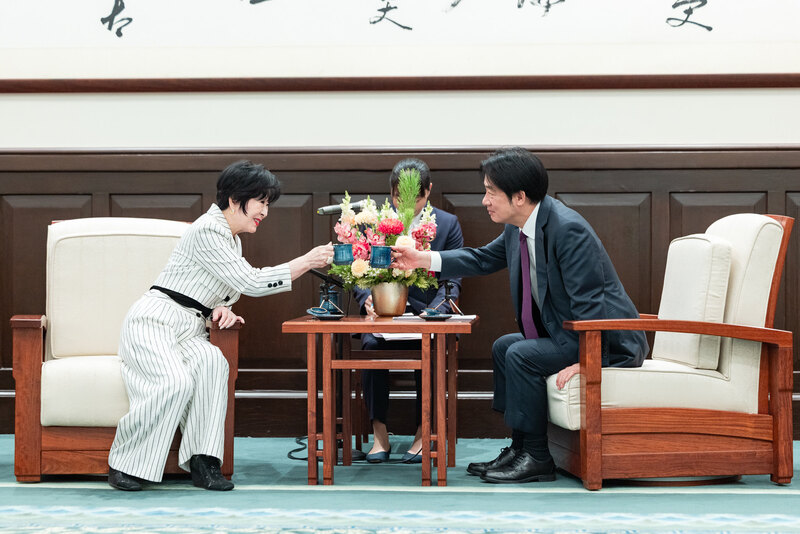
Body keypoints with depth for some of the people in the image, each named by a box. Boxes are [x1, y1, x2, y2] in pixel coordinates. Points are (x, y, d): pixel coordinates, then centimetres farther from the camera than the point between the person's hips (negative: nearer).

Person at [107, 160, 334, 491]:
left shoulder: (231, 238, 19)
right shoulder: (208, 231, -12)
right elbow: (249, 282, -15)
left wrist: (221, 309, 1)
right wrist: (306, 262, -12)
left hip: (189, 329, 8)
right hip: (154, 320, -8)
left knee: (212, 362, -27)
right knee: (176, 382, -34)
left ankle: (202, 462, -30)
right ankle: (124, 464, -19)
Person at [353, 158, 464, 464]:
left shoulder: (448, 224, 7)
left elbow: (452, 280, 1)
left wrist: (433, 312, -18)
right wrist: (368, 299, -17)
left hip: (427, 315, -1)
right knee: (372, 345, -31)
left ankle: (424, 433, -19)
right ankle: (379, 435, -22)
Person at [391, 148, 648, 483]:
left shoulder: (568, 229, -26)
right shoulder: (518, 228, 3)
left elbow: (589, 302, -27)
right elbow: (484, 259, 19)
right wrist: (423, 260, 12)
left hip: (608, 342, -10)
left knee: (521, 354, -20)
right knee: (503, 346, 15)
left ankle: (536, 458, -9)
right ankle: (520, 448, 15)